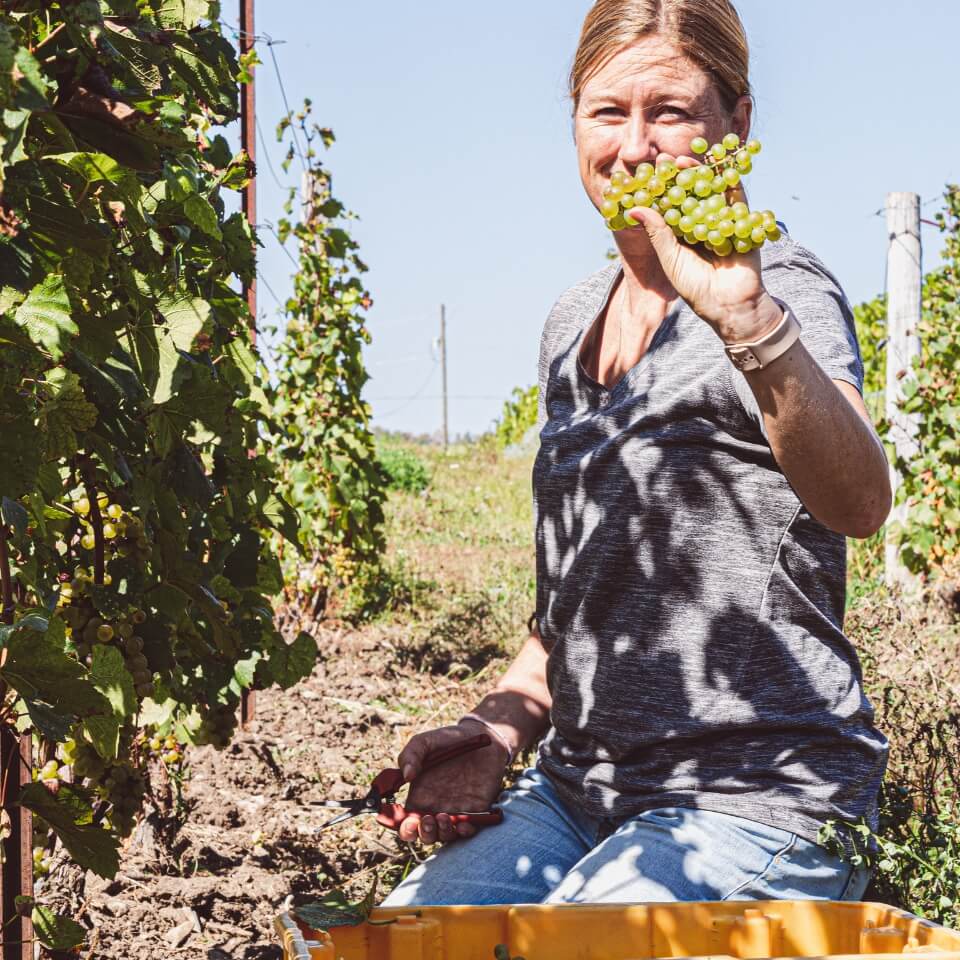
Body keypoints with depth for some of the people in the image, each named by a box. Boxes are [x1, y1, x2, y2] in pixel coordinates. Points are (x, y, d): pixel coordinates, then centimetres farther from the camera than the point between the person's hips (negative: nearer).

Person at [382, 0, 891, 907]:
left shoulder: (780, 287, -10)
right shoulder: (571, 323, 12)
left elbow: (857, 505, -32)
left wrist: (744, 315, -47)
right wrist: (500, 724, 5)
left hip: (758, 804, -6)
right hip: (579, 789, 6)